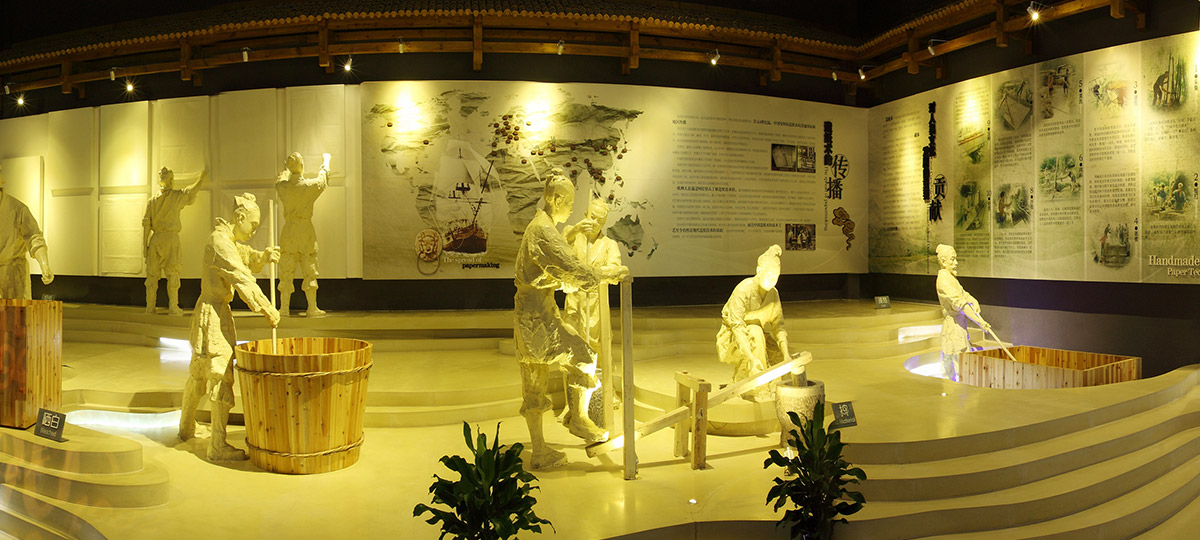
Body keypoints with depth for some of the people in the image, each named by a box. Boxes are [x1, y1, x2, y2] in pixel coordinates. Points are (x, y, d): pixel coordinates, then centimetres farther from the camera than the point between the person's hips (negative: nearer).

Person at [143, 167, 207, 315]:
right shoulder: (177, 196, -1)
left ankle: (150, 307, 8)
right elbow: (193, 190, 15)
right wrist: (202, 178, 33)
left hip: (155, 239, 3)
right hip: (170, 237, -3)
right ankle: (173, 307, -4)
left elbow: (146, 224, 5)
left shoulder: (152, 200, 8)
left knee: (152, 274, 7)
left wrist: (144, 245, 6)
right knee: (172, 273, -1)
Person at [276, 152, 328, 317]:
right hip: (306, 231, -1)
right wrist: (326, 161, 33)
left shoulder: (283, 187, -3)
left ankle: (284, 307, 7)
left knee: (286, 272, 6)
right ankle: (312, 308, 7)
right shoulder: (310, 186, -8)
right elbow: (323, 178, 14)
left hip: (289, 231, 2)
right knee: (309, 271, 5)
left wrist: (286, 170, 44)